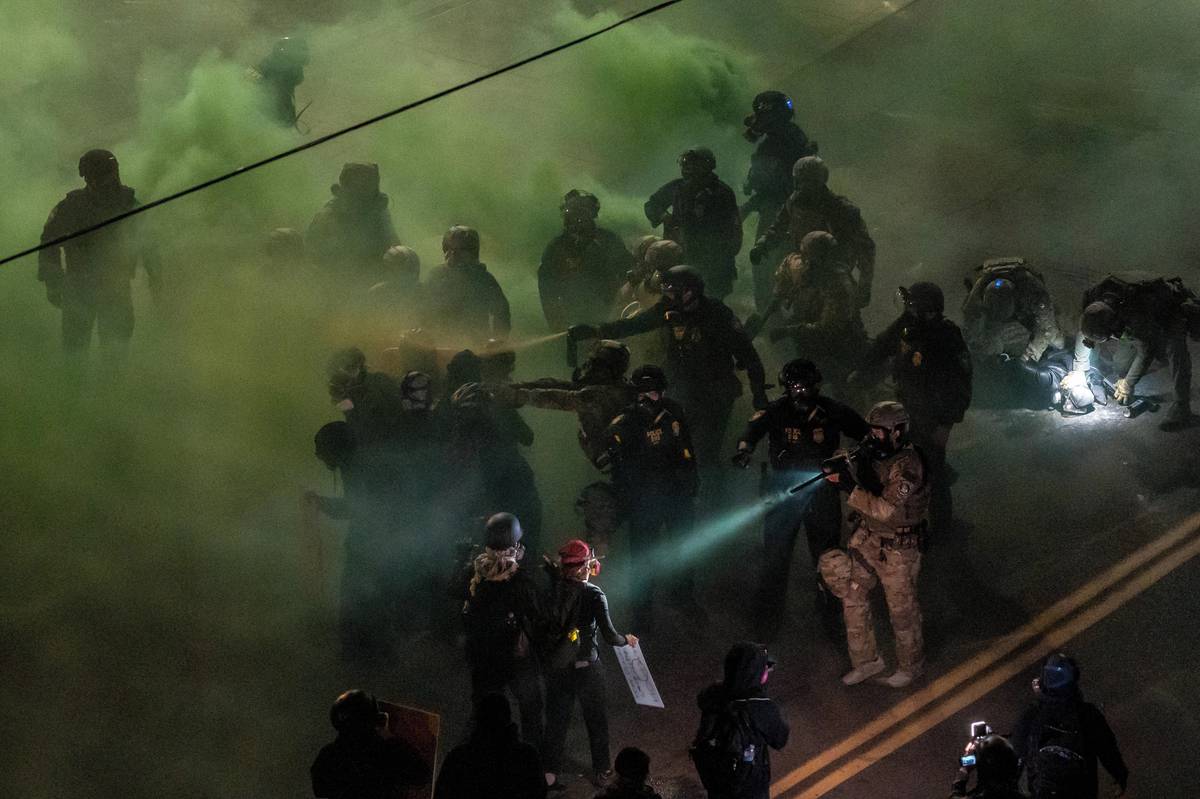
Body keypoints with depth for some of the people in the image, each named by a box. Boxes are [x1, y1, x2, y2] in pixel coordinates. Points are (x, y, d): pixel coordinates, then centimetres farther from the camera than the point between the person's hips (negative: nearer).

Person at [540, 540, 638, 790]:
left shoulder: (554, 591, -6)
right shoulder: (594, 595, -16)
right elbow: (609, 636, -16)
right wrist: (627, 640, 2)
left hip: (556, 667, 3)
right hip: (586, 667, -3)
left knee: (556, 720, 13)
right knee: (596, 722, 15)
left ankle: (550, 773, 14)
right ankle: (601, 772, 25)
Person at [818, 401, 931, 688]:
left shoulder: (908, 465, -26)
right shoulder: (877, 454, 0)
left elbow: (886, 509, -31)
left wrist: (851, 488, -33)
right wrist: (842, 471, -14)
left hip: (897, 548, -7)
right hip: (867, 539, 7)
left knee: (902, 609, 8)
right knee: (853, 597, 8)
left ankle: (910, 665, 29)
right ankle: (866, 660, 22)